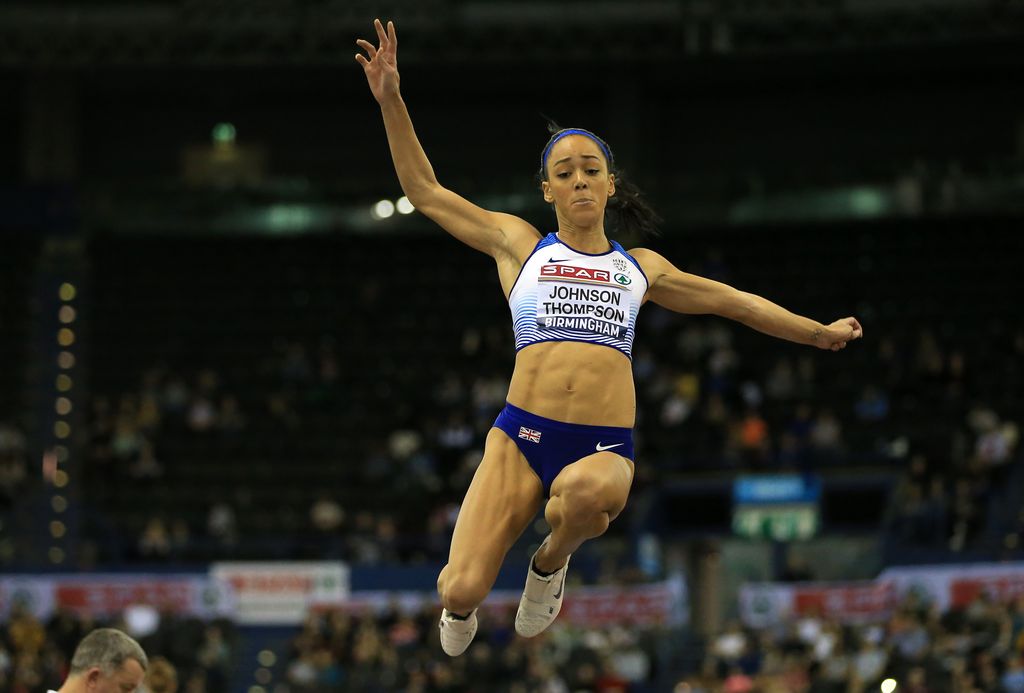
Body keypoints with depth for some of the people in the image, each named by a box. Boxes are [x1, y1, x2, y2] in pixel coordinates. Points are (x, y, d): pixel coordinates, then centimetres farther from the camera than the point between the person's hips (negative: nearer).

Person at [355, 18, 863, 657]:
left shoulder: (641, 269, 20)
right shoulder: (519, 244, 14)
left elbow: (729, 299, 32)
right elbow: (425, 191, 14)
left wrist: (817, 332, 39)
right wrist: (391, 101, 5)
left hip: (605, 448, 1)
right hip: (522, 435, -1)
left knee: (586, 491, -40)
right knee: (463, 591, -18)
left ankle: (552, 561, -3)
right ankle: (461, 604, 23)